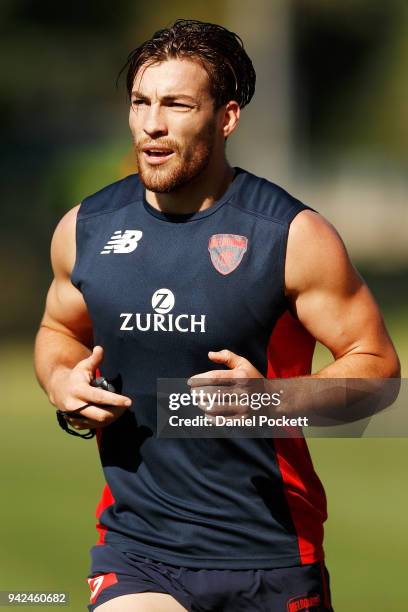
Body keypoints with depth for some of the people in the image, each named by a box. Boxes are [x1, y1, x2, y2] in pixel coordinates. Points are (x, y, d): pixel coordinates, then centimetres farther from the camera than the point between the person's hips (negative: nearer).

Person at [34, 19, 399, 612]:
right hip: (136, 551, 2)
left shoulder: (294, 237, -8)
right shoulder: (85, 229, 4)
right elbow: (60, 329, 23)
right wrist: (61, 382, 0)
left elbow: (376, 363, -5)